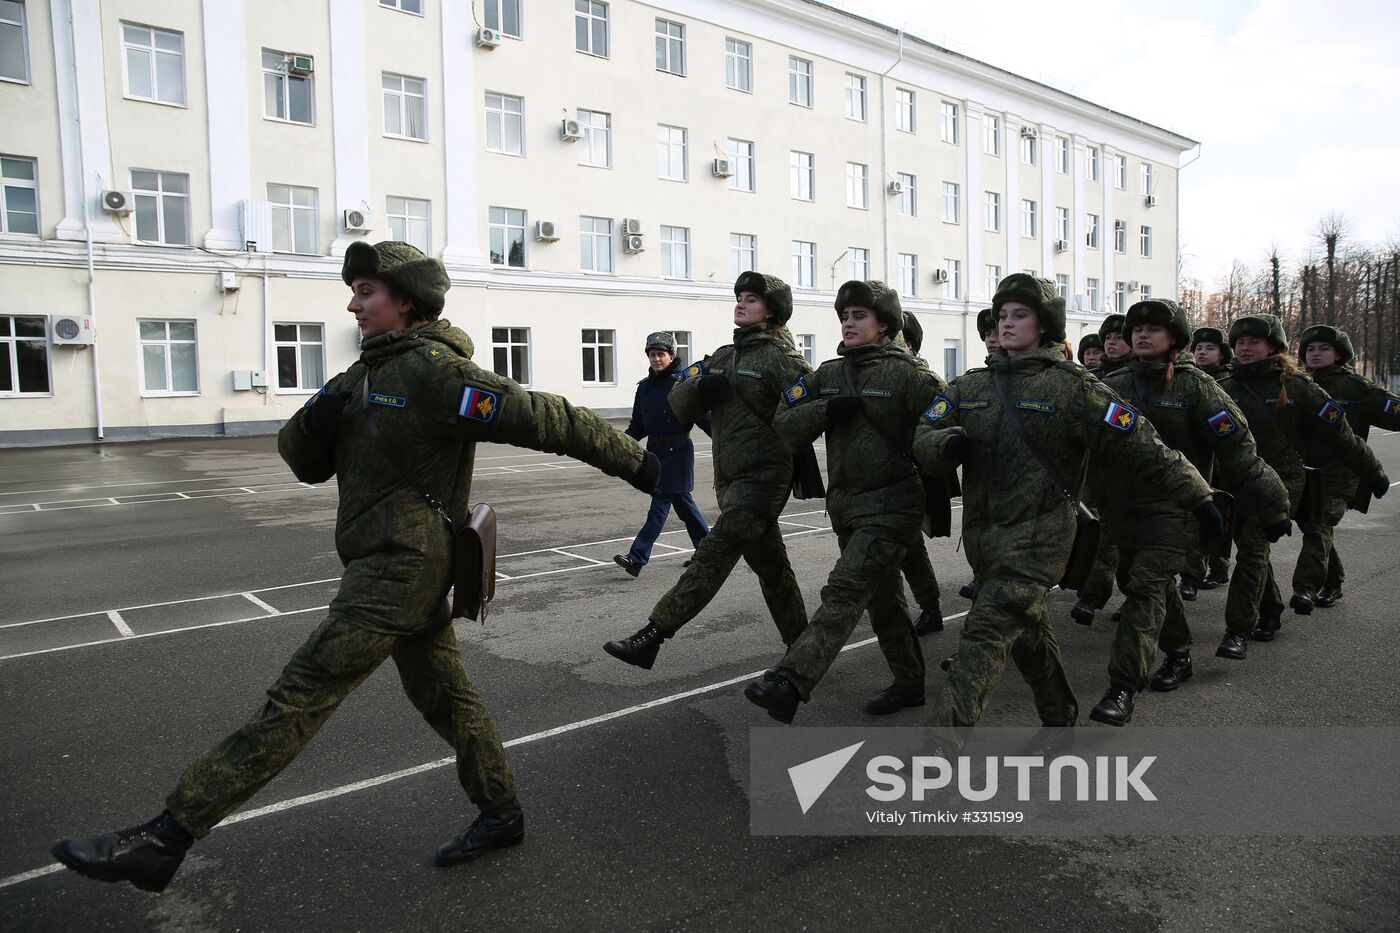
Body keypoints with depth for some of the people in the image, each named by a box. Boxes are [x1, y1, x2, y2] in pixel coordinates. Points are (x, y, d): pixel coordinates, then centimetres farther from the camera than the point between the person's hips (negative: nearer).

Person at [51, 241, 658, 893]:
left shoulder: (438, 373, -14)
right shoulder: (365, 376, 15)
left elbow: (546, 418, -15)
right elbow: (302, 460, 15)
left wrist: (634, 462, -12)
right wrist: (314, 422, -8)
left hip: (402, 565, -10)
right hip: (396, 566, 10)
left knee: (299, 696, -8)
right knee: (443, 693, 17)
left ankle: (164, 838, -2)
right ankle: (501, 815, 30)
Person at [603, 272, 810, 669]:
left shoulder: (780, 357, -8)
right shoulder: (723, 357, 14)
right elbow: (680, 405, 8)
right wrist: (700, 386, -10)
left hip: (762, 478, -8)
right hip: (729, 479, 8)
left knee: (712, 557, -11)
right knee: (770, 565, 15)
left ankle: (651, 636, -11)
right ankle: (800, 644, 28)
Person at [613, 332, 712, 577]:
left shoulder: (685, 381, -8)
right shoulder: (645, 386, 12)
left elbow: (703, 415, -10)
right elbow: (638, 425, 17)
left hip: (677, 449, -7)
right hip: (654, 449, 7)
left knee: (660, 503, -7)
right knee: (682, 501, 14)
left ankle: (637, 558, -8)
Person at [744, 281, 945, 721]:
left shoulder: (907, 373, -7)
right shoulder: (829, 374, 10)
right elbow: (784, 424, 4)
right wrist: (827, 409, -13)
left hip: (892, 506, -7)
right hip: (845, 504, 7)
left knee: (843, 592, -19)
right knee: (882, 599, 18)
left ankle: (789, 682, -27)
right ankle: (909, 684, 34)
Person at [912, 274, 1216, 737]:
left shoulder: (1071, 386, -4)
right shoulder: (971, 385, 10)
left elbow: (1139, 446, -5)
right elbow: (923, 436, 5)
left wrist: (1195, 495, -6)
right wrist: (949, 444, -17)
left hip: (1037, 536, -6)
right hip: (981, 533, 6)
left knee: (985, 634, -15)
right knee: (1027, 632, 20)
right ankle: (1059, 715, 42)